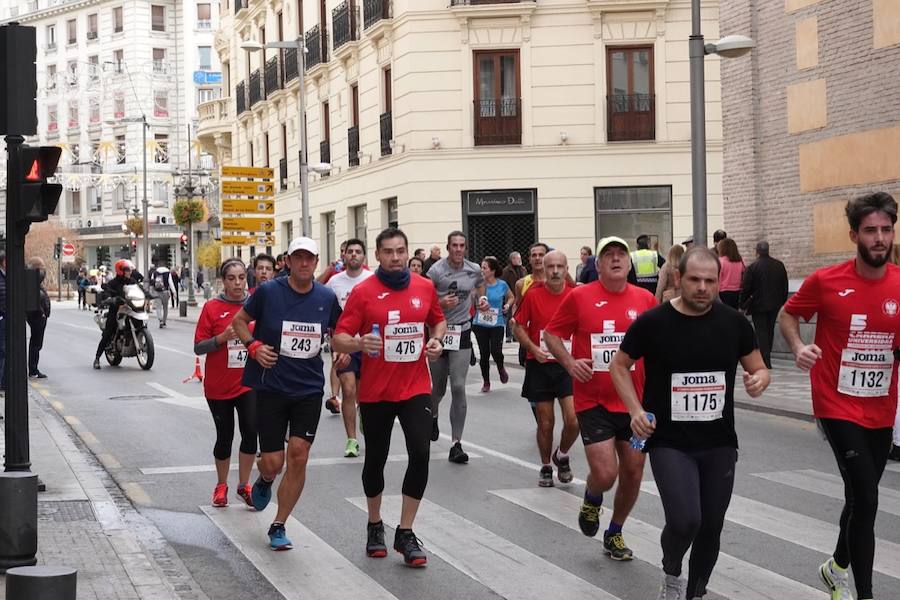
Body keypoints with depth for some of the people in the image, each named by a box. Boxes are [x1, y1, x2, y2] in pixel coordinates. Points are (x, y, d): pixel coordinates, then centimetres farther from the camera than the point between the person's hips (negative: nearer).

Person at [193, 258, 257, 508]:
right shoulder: (212, 308, -6)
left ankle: (244, 485, 5)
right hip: (219, 385, -1)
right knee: (224, 436, 8)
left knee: (251, 430, -13)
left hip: (249, 382, 1)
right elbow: (198, 347, -7)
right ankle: (221, 486, 29)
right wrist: (222, 338, -21)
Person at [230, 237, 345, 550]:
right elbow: (239, 320, 7)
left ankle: (278, 526, 8)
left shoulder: (326, 297, 1)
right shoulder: (269, 292, -7)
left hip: (309, 388, 2)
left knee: (298, 456, -7)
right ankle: (264, 481, 38)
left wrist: (344, 351, -1)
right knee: (273, 463, -2)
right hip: (270, 387, -2)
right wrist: (254, 346, -10)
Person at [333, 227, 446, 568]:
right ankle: (375, 526, 33)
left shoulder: (424, 287, 2)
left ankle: (405, 533, 2)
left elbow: (438, 321, 21)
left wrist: (437, 340, 0)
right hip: (375, 391, -2)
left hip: (415, 388, 2)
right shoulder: (363, 292, -7)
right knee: (375, 459, 10)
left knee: (420, 454, -11)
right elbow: (339, 340, -8)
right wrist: (359, 343, -29)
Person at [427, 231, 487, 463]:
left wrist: (482, 300, 5)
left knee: (458, 388, -10)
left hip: (462, 333, 1)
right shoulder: (436, 271, -10)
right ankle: (432, 415, 48)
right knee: (437, 387, 11)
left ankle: (456, 444, -7)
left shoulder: (474, 270, 2)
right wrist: (441, 303, -25)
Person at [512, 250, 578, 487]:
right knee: (545, 422, 5)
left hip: (568, 365, 0)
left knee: (573, 420, -10)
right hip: (540, 366, 0)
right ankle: (546, 467, 26)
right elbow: (518, 326, 3)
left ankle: (562, 455, 19)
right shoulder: (533, 294, -4)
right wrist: (533, 348, -11)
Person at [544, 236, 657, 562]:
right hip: (593, 401, -3)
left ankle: (615, 533, 31)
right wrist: (569, 362, -13)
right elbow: (551, 334, 4)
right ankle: (591, 501, 24)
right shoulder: (580, 297, -5)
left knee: (633, 472, 8)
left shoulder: (645, 299, 2)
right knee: (605, 474, -13)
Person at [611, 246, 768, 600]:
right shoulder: (652, 323, -8)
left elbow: (759, 369, 10)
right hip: (669, 443, -3)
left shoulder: (733, 322, -1)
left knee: (711, 527, 9)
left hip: (719, 444, 3)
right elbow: (619, 366, 6)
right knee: (685, 521, -20)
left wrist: (759, 380, -14)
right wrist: (636, 409, -8)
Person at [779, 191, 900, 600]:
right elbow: (787, 314, 5)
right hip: (838, 407, -4)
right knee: (865, 499, -13)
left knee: (861, 496, 20)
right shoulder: (826, 281, -11)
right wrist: (798, 347, -13)